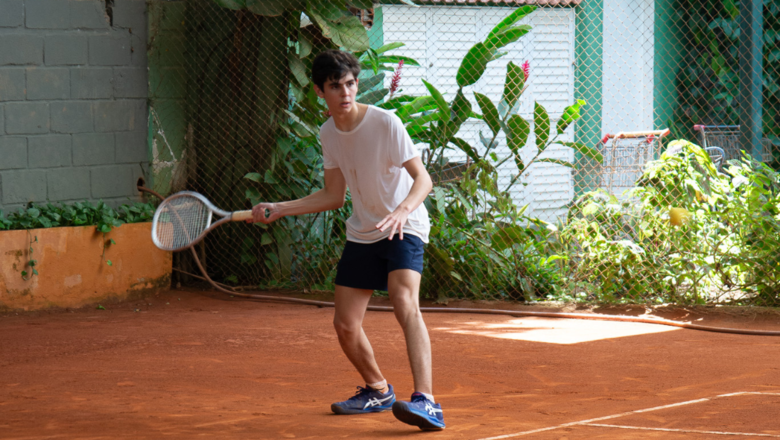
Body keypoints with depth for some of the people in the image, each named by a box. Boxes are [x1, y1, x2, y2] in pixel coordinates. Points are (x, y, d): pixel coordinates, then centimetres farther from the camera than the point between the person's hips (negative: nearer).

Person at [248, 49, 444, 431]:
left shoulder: (384, 122, -17)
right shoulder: (328, 134, 1)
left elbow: (422, 178, -20)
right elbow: (334, 196, 9)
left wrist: (403, 210, -40)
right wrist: (279, 209, 3)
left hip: (403, 227, -6)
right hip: (361, 232, 6)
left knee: (405, 304, -30)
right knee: (345, 325, 5)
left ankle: (425, 402, -39)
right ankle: (378, 391, 32)